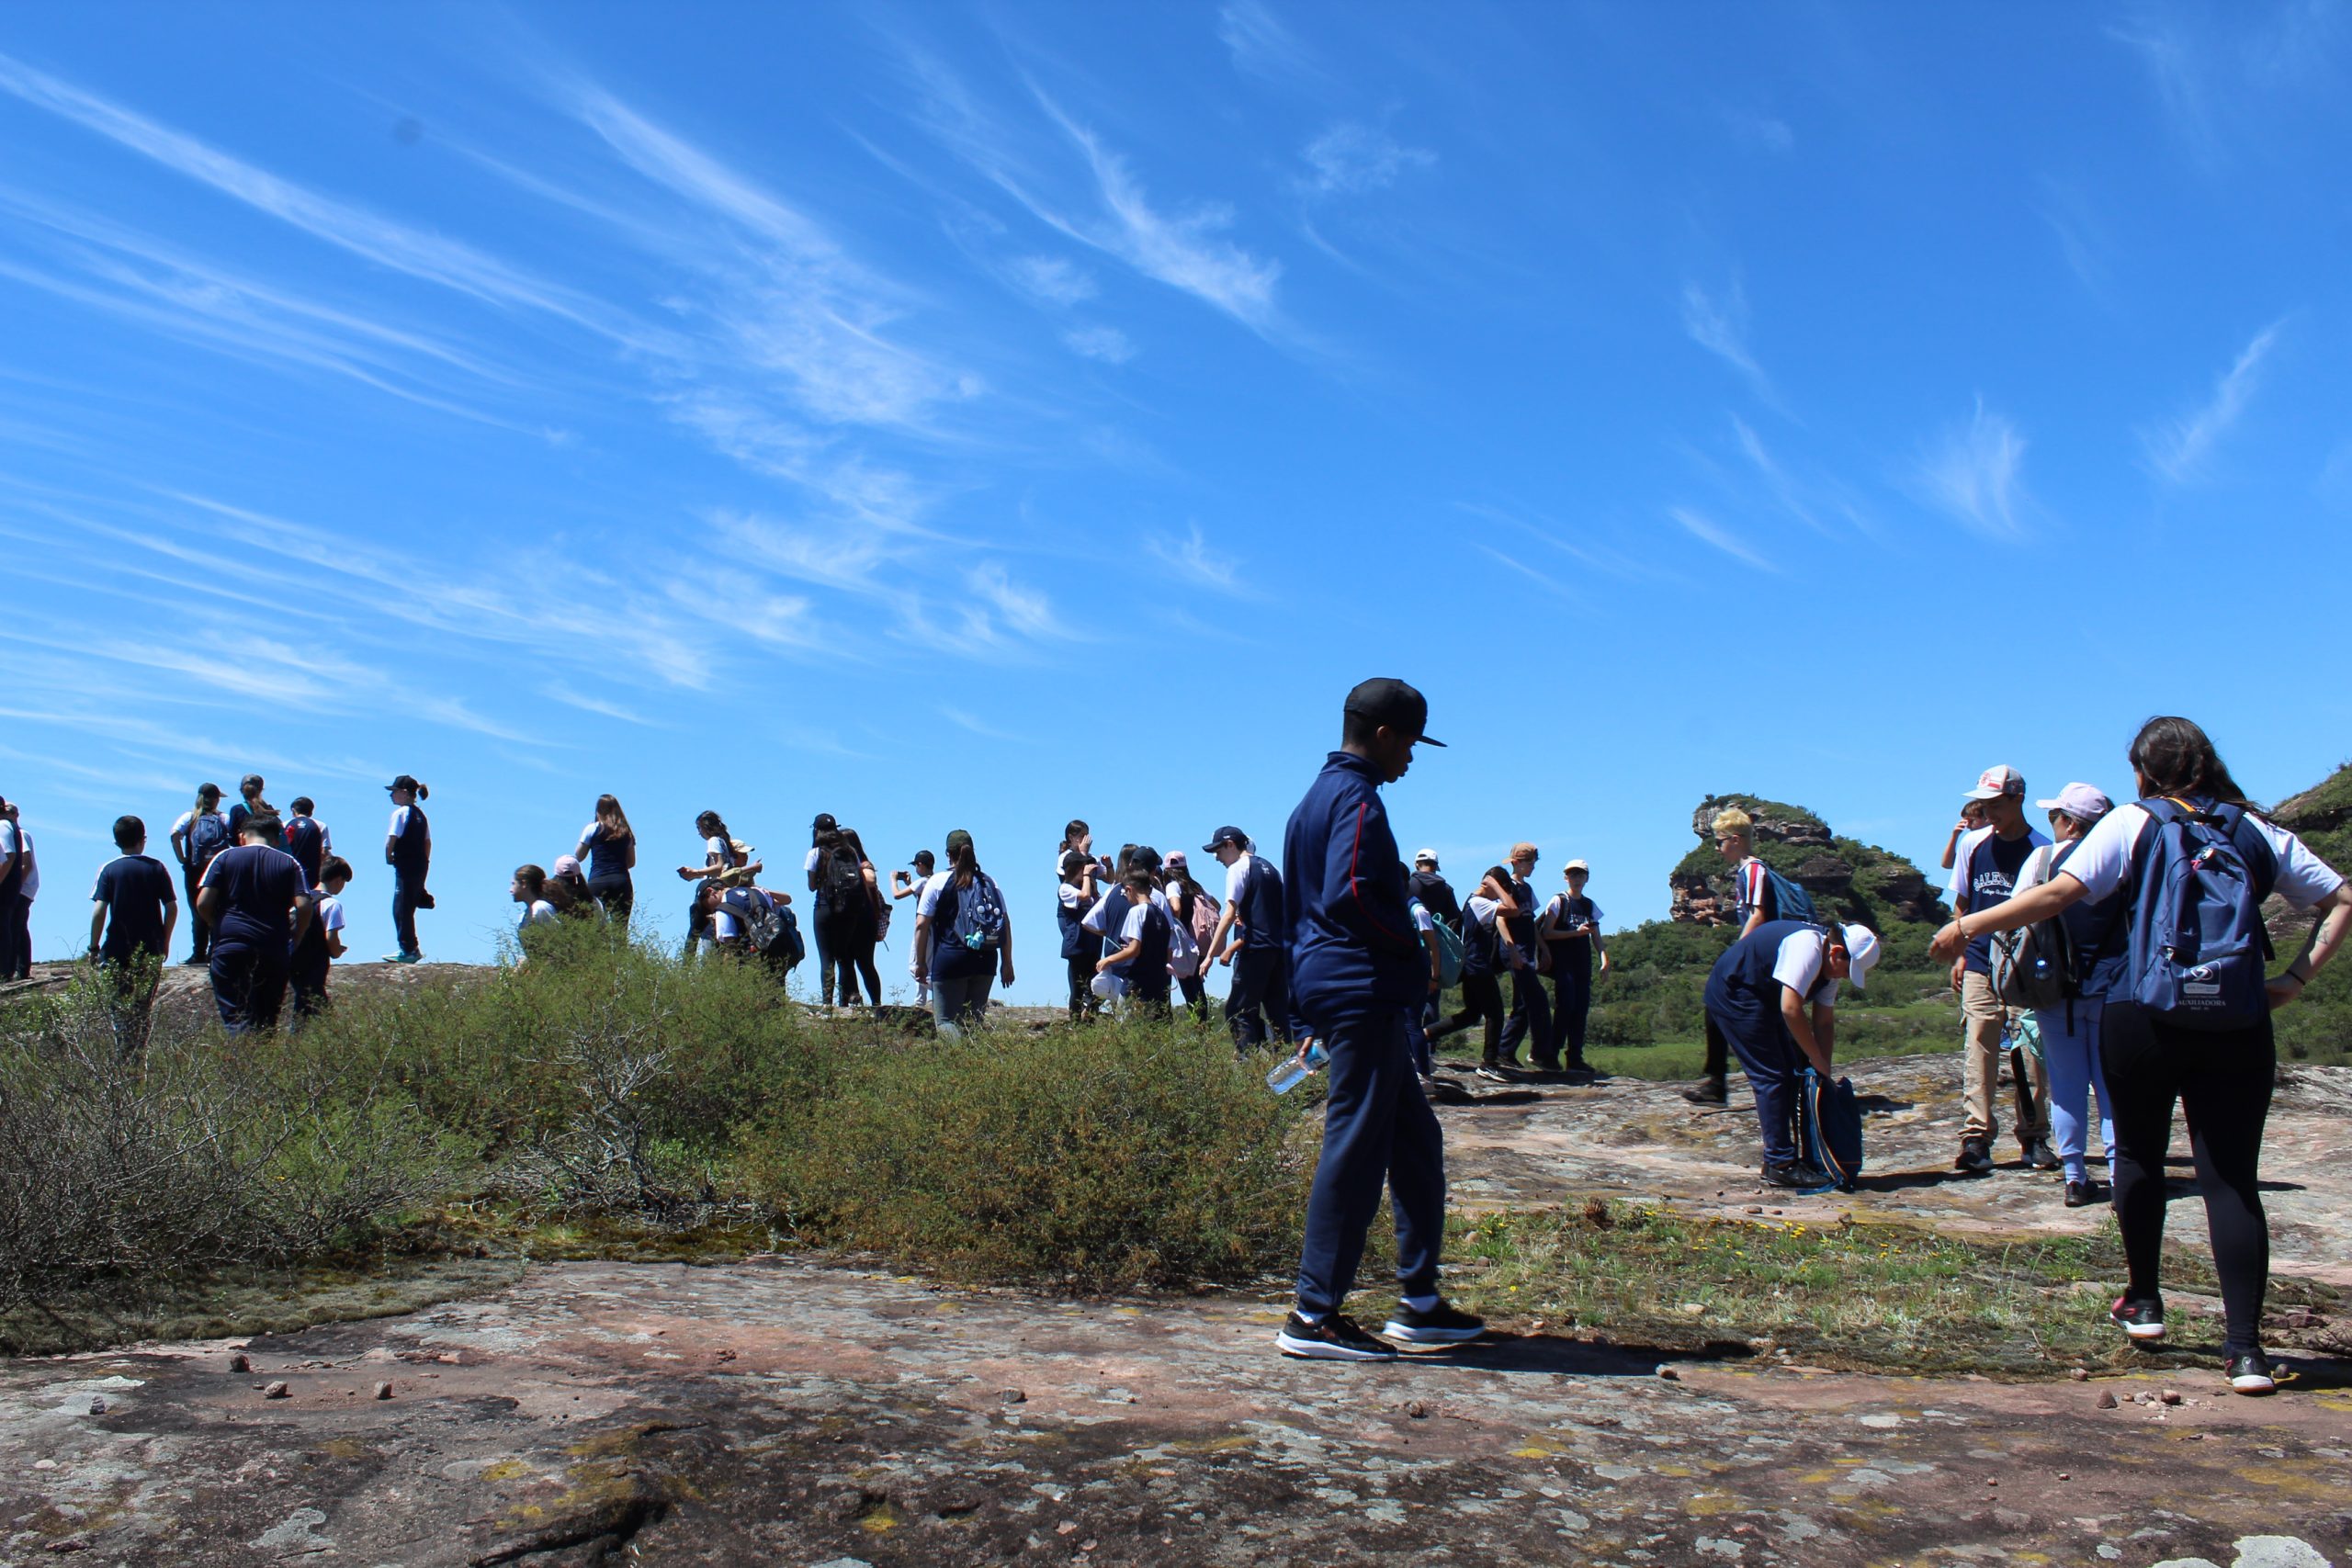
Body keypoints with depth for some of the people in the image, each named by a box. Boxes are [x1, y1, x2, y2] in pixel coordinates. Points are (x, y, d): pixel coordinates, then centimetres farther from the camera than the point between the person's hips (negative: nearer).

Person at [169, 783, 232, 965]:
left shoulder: (190, 817, 3)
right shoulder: (224, 819, 3)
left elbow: (175, 835, -14)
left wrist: (182, 859, -7)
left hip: (194, 870, 0)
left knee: (198, 914, 3)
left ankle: (199, 954, 1)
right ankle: (214, 953, 5)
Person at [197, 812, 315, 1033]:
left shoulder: (224, 857, 8)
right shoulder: (289, 863, 8)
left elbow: (203, 904, 0)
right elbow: (304, 907, -4)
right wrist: (292, 943, 8)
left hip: (229, 946, -1)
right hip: (273, 951, 1)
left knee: (235, 1016, -5)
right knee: (266, 1021, 8)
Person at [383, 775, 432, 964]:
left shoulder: (400, 813, -11)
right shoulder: (420, 814, 14)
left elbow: (391, 840, -17)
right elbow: (428, 842, 16)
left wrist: (388, 858, -1)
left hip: (405, 866, -8)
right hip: (420, 866, 8)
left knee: (401, 909, -2)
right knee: (407, 909, 16)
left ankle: (407, 951, 0)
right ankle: (412, 949, 19)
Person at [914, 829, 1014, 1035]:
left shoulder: (938, 882, 1)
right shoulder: (989, 882, 11)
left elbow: (921, 925, -5)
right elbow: (1005, 923, 9)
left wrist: (920, 962, 2)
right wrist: (1007, 963, 13)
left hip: (949, 959, -4)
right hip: (985, 961, 4)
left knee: (946, 1021, -4)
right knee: (975, 1020, 13)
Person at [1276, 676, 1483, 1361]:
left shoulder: (1317, 797, 20)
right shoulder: (1357, 797, -10)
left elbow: (1291, 910, 22)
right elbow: (1352, 893, -24)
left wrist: (1313, 1017, 24)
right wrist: (1415, 947, -9)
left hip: (1329, 991, 11)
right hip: (1362, 992, -11)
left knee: (1416, 1143, 15)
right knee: (1356, 1148, -7)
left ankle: (1420, 1301, 19)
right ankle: (1314, 1315, -2)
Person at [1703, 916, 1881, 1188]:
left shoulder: (1830, 963, 3)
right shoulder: (1808, 947, -27)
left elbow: (1824, 1022, 7)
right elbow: (1790, 1009, -33)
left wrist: (1825, 1071, 0)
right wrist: (1819, 1061, -22)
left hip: (1761, 998, 10)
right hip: (1731, 992, -10)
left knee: (1796, 1072, 7)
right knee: (1771, 1076, -13)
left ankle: (1809, 1156, 14)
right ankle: (1780, 1165, -9)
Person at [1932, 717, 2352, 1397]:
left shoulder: (2134, 823, 1)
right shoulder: (2259, 832, 12)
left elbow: (2060, 892, -10)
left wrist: (1968, 927, -4)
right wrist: (2297, 977, 7)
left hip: (2144, 1021, -2)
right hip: (2239, 1029, 2)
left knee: (2139, 1155, 18)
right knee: (2233, 1180, 3)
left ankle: (2143, 1301, 27)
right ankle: (2246, 1346, -3)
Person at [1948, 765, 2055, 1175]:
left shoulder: (2041, 849, -2)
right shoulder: (1973, 844, 7)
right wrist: (1958, 953, 8)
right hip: (1980, 967, 2)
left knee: (2030, 1055, 2)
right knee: (1978, 1051, -1)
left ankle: (2033, 1138, 12)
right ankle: (1977, 1137, 1)